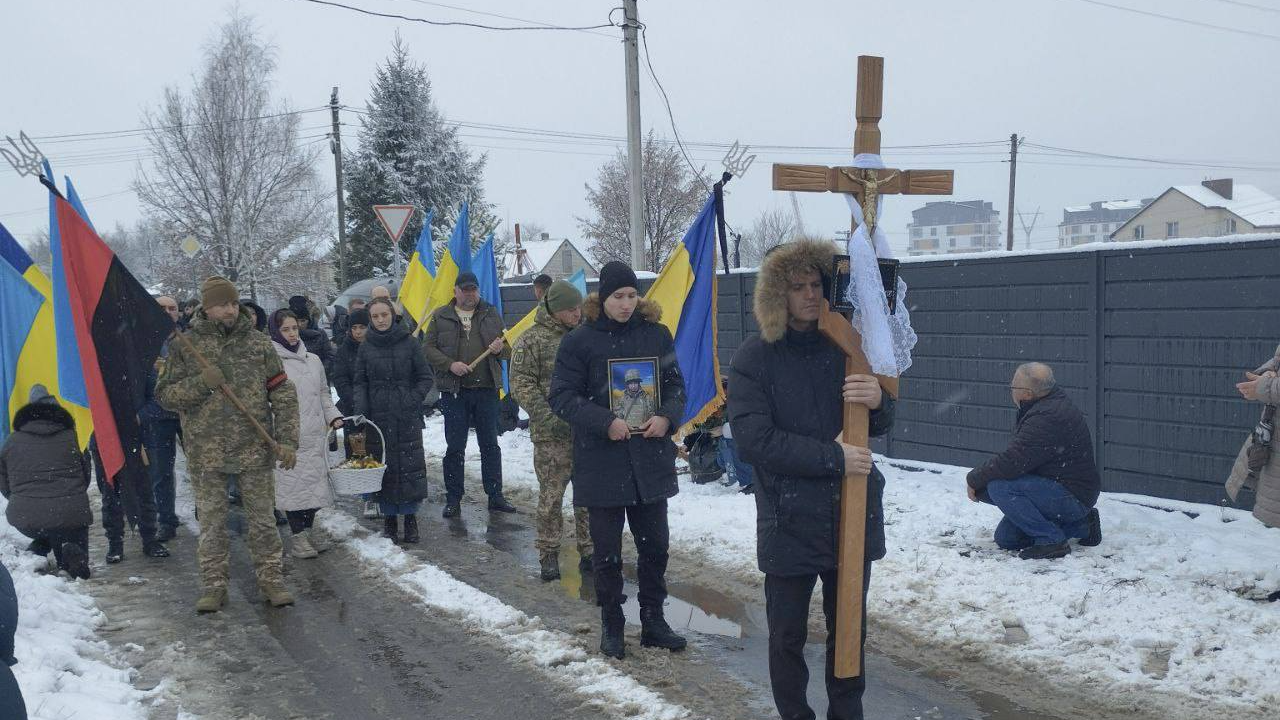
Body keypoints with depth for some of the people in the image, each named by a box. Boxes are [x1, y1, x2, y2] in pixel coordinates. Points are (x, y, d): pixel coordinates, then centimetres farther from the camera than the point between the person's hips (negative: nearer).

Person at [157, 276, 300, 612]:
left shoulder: (258, 343, 3)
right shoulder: (186, 345, 2)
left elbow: (283, 394, 2)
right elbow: (165, 394, 1)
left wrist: (287, 440, -6)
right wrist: (202, 382, -17)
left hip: (255, 449, 0)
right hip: (206, 452, 0)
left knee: (262, 518, 6)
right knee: (211, 521, 7)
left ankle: (271, 578, 18)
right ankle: (213, 584, 18)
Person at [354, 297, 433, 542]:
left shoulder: (408, 343, 0)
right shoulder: (366, 347, 5)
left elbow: (425, 377, 4)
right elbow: (359, 383, 8)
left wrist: (413, 400, -8)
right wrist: (360, 411, -5)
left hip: (407, 419, -1)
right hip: (378, 418, 1)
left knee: (410, 464, -2)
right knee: (383, 466, 1)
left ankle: (410, 516, 9)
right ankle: (389, 517, 12)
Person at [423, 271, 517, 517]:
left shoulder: (491, 314, 10)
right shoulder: (441, 316, 5)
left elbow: (508, 348, 12)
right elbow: (428, 347, 1)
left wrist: (500, 348, -12)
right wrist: (450, 364, -14)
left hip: (487, 389, 2)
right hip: (454, 391, -2)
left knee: (490, 445, 8)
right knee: (455, 447, 4)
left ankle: (495, 496, 16)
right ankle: (453, 499, 13)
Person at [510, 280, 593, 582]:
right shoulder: (532, 340, -4)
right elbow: (521, 384, -7)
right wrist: (548, 416, -16)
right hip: (552, 435, -4)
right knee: (551, 495, 2)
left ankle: (589, 551, 21)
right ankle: (548, 554, 15)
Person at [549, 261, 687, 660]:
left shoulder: (655, 334, 3)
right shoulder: (579, 340, -5)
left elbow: (675, 384, 9)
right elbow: (562, 396, -7)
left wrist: (667, 416, -11)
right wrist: (605, 423, -20)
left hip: (651, 459, 3)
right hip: (601, 462, -2)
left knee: (655, 544, 11)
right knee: (606, 549, 8)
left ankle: (653, 620, 27)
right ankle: (611, 625, 23)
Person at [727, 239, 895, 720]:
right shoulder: (754, 358, -9)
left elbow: (878, 426, 9)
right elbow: (754, 439, -17)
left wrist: (878, 401, -15)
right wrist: (833, 458, -20)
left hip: (853, 520, 3)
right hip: (790, 525, -3)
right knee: (788, 637, 11)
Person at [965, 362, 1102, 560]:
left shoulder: (1046, 419, -27)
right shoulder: (1051, 404, 8)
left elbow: (1011, 462, -30)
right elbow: (1015, 457, 12)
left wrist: (974, 479, -14)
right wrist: (981, 479, 3)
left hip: (1073, 496, -10)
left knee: (1000, 487, -25)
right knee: (1005, 538, 11)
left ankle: (1051, 540, -15)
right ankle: (1080, 525, 17)